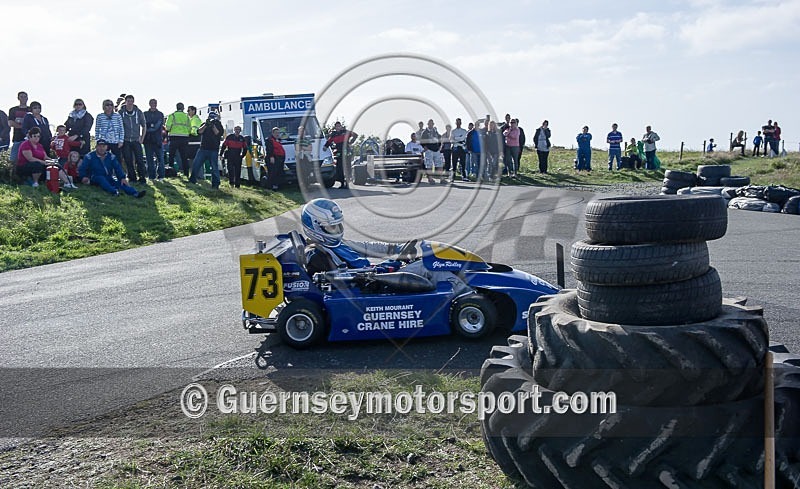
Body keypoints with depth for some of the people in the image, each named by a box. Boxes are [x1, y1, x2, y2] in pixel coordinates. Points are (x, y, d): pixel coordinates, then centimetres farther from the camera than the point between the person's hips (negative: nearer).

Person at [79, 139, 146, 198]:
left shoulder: (111, 156, 8)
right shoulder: (90, 156, 1)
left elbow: (118, 168, -1)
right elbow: (82, 169, 1)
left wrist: (123, 178, -18)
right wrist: (84, 177, -19)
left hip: (109, 178, 2)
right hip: (95, 178, -2)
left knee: (120, 182, -27)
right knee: (101, 179, -36)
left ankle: (135, 193, -53)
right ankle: (113, 191, -65)